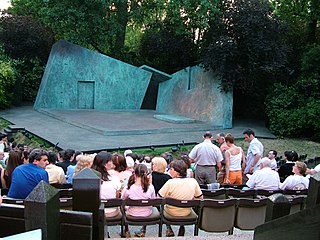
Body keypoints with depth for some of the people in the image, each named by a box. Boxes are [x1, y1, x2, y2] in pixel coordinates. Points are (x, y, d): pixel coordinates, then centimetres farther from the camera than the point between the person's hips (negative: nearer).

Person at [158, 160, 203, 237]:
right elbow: (200, 198, -3)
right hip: (186, 213, 2)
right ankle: (182, 228, 31)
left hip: (172, 212, -2)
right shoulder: (193, 181, -14)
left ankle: (169, 229, 23)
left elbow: (159, 197, -18)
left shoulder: (170, 182, -25)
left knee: (162, 205, 28)